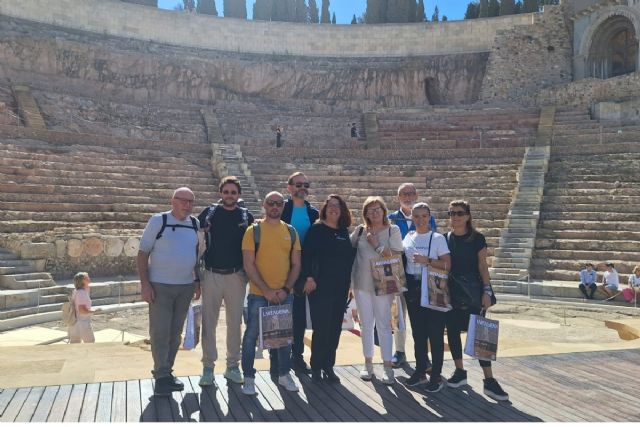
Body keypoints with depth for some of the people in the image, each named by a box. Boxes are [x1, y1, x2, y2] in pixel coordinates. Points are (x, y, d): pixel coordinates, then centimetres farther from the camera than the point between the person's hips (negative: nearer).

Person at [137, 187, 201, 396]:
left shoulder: (195, 224, 6)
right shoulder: (158, 221, -6)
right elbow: (143, 253, -6)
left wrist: (198, 281, 10)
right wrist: (145, 284, -12)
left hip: (186, 287, 5)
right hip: (160, 286, -4)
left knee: (175, 332, 10)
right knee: (160, 332, -4)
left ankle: (165, 372, 21)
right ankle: (162, 376, 4)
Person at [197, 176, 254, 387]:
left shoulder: (246, 216, 5)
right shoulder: (208, 213, 2)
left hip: (237, 276, 1)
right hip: (211, 275, -1)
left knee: (235, 322, 8)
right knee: (209, 322, 1)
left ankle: (232, 366, 18)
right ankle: (208, 367, 11)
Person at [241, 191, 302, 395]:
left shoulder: (291, 231, 6)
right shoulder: (253, 230, -4)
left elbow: (296, 264, 6)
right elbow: (248, 265, -9)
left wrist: (286, 289, -7)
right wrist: (266, 290, -14)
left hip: (285, 294, 4)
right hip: (259, 294, -3)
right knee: (251, 335, 2)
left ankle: (284, 374, 30)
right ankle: (248, 378, 16)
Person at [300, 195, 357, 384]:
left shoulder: (344, 232, 11)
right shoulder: (317, 229, -3)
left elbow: (350, 256, 16)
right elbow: (306, 254, -9)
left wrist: (348, 283, 12)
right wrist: (309, 277, -18)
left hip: (340, 288, 5)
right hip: (320, 286, -5)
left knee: (335, 328, 8)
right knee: (321, 328, -3)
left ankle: (328, 366, 20)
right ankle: (316, 367, 10)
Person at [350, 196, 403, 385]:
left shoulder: (392, 230, -2)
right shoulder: (360, 231, 5)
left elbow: (396, 256, -9)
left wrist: (376, 244, -13)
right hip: (361, 284, 3)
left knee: (384, 325, 1)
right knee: (366, 325, 11)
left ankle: (387, 367, 10)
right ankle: (368, 364, 23)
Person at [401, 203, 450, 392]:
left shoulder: (438, 238, -3)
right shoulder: (408, 238, 10)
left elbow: (447, 265, -9)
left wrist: (427, 260, -18)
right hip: (412, 288, 5)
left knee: (435, 333, -2)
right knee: (417, 331, 12)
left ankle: (436, 376, 6)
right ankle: (420, 370, 24)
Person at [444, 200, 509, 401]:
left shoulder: (477, 238, -2)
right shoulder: (445, 239, 6)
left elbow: (483, 266, -2)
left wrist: (486, 291, -9)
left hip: (473, 292, -3)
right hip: (451, 292, 4)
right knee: (452, 331, 7)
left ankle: (489, 380, -2)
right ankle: (460, 372, 23)